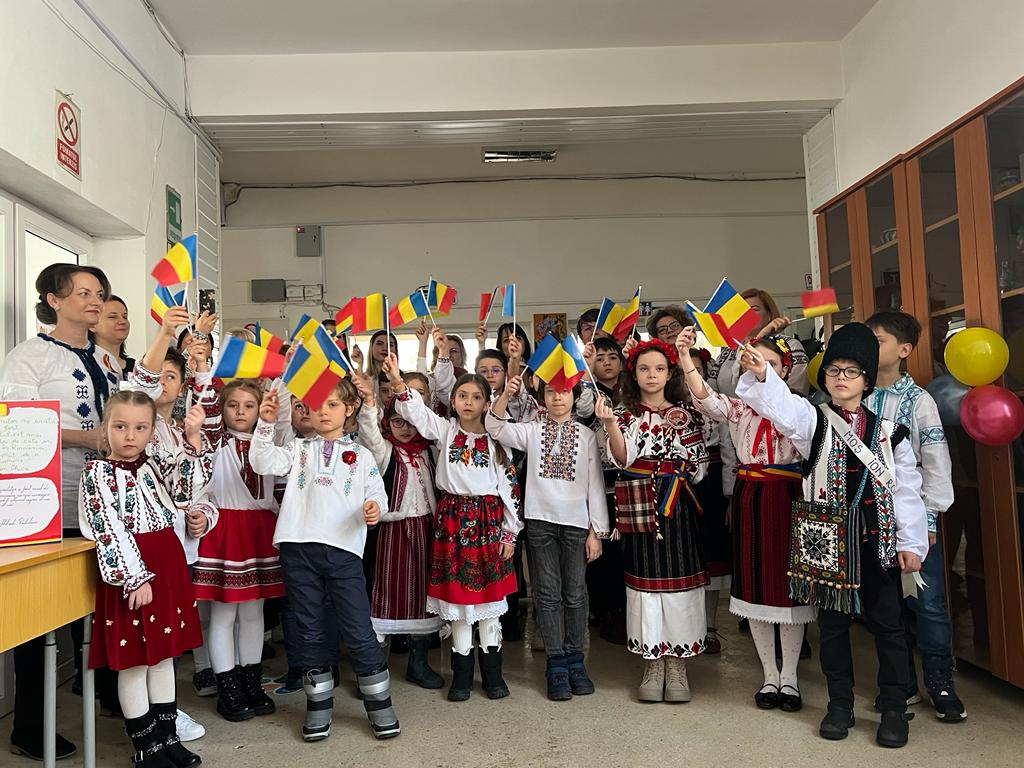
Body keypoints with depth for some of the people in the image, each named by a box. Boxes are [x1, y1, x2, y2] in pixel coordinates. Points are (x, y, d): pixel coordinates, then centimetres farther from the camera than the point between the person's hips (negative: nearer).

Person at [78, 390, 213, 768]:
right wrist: (135, 578, -20)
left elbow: (188, 486, -8)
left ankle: (167, 736, 28)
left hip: (168, 564, 6)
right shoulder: (98, 472, -8)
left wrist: (193, 438, -18)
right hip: (130, 569, -6)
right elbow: (109, 532, -15)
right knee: (133, 660, 5)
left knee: (163, 653, 15)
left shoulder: (156, 459, 8)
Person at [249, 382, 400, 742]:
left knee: (358, 631, 0)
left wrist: (375, 507, -15)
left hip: (344, 550, -1)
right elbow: (263, 463, -4)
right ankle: (318, 705, 27)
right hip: (299, 549, 2)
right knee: (310, 631, 12)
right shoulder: (298, 448, 11)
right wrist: (266, 424, -14)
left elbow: (377, 494, 8)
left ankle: (380, 704, 17)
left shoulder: (361, 455, 11)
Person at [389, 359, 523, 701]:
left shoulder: (496, 439, 3)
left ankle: (492, 673, 19)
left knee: (489, 594, 5)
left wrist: (510, 532, -1)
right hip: (453, 519, 1)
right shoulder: (445, 431, 5)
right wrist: (398, 381, -27)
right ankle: (462, 674, 19)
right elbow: (416, 412, -11)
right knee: (457, 593, 6)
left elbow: (510, 487, 2)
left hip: (488, 519, 0)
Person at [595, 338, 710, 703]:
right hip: (640, 506, -1)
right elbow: (622, 459, -13)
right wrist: (609, 423, -25)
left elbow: (700, 466, 9)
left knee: (679, 580, 1)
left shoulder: (686, 414, 8)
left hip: (678, 508, 1)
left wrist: (685, 473, -11)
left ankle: (677, 665, 15)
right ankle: (653, 666, 17)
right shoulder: (625, 414, 4)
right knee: (645, 580, 3)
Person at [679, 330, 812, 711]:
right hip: (750, 497, 1)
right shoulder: (739, 405, 4)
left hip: (788, 497, -1)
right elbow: (706, 400, -16)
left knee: (790, 582, 6)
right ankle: (770, 674, 24)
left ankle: (789, 675, 23)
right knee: (755, 583, 8)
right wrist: (686, 360, -33)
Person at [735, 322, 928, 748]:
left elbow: (907, 489, 3)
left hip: (876, 538, 1)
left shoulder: (889, 431, 4)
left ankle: (894, 708, 24)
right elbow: (782, 405, -22)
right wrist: (760, 374, -42)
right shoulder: (813, 421, -1)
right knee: (833, 622, 10)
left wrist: (910, 542, 0)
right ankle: (840, 705, 25)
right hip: (827, 538, 0)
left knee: (886, 622, 8)